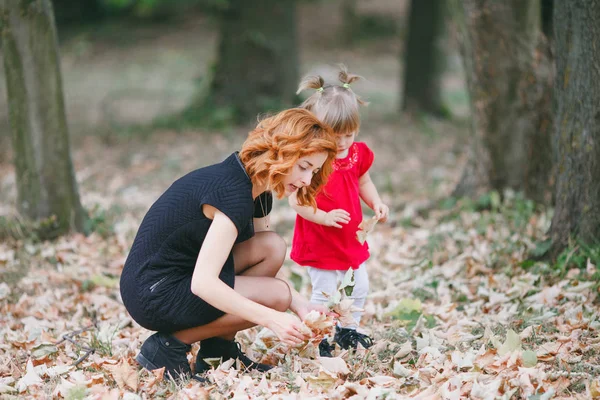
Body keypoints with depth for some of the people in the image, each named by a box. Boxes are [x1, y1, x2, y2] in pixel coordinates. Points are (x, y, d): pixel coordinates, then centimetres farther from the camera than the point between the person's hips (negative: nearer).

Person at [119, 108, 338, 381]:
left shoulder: (258, 191, 6)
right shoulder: (232, 192, -25)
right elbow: (203, 283, -30)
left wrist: (301, 306, -5)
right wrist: (272, 319, -32)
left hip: (183, 276, 9)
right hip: (153, 294, -9)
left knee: (272, 248, -2)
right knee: (276, 295, -15)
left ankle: (219, 347, 6)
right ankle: (169, 346, -6)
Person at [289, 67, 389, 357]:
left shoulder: (358, 154, 0)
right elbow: (296, 200, -21)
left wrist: (376, 203, 0)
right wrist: (324, 217, -33)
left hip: (352, 240, 7)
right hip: (320, 243, -7)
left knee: (359, 287, 18)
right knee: (325, 292, -2)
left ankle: (348, 332, 37)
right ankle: (318, 340, 14)